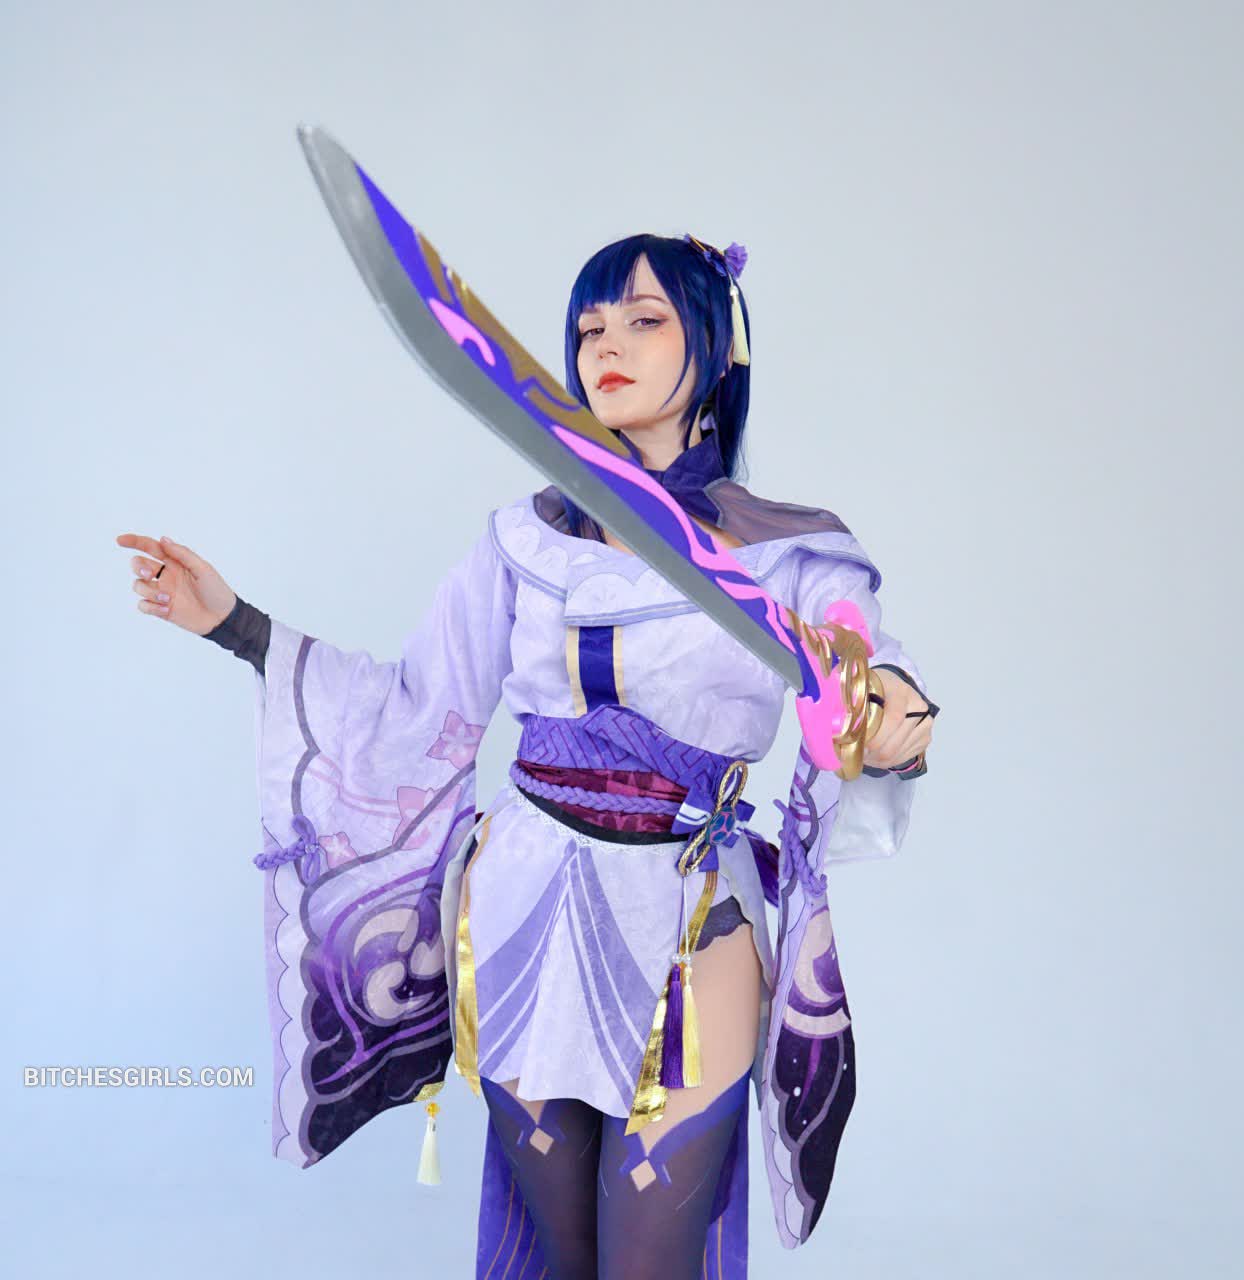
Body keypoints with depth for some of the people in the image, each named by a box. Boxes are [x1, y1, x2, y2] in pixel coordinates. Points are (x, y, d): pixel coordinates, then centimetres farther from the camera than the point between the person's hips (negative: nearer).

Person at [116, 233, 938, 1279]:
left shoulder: (791, 556, -4)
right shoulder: (530, 540, 4)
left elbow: (869, 670, -12)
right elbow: (413, 711, 8)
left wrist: (896, 718, -36)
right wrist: (234, 623, 4)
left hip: (683, 936, -2)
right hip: (523, 917, 3)